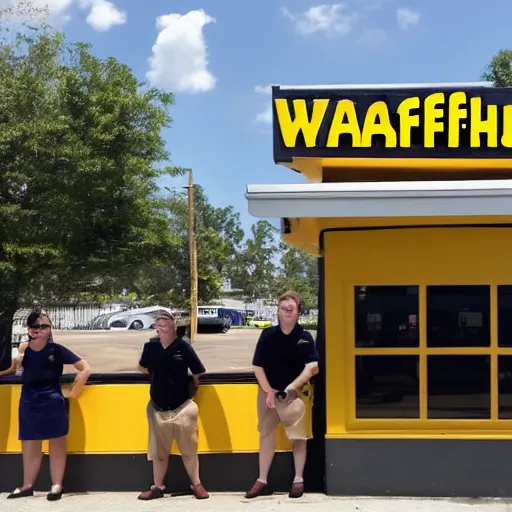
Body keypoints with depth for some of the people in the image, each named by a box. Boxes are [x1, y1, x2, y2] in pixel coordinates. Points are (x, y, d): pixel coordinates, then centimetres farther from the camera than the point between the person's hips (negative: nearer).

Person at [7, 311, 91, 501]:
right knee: (30, 445, 12)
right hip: (29, 403, 4)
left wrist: (73, 392, -8)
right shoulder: (23, 349, 1)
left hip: (52, 402, -4)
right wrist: (19, 354, -8)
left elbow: (86, 369, -10)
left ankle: (57, 486, 16)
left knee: (57, 444, 7)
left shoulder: (56, 349, -10)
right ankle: (27, 486, 24)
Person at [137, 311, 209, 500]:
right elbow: (142, 367, 17)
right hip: (158, 408, 3)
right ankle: (157, 487, 25)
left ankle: (197, 485, 21)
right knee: (158, 450, 14)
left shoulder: (183, 346, -11)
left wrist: (192, 391, 3)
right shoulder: (150, 346, -2)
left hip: (183, 407, -3)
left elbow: (197, 373, -5)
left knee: (189, 449, 8)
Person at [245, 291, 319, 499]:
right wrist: (269, 391, -8)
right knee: (266, 436, 9)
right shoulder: (267, 335, -2)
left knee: (298, 436, 2)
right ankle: (262, 481, 16)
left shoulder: (305, 337, -5)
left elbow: (311, 367, -13)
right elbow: (257, 367, 0)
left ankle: (298, 481, 14)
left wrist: (290, 388, -20)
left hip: (294, 394, -2)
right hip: (268, 392, 2)